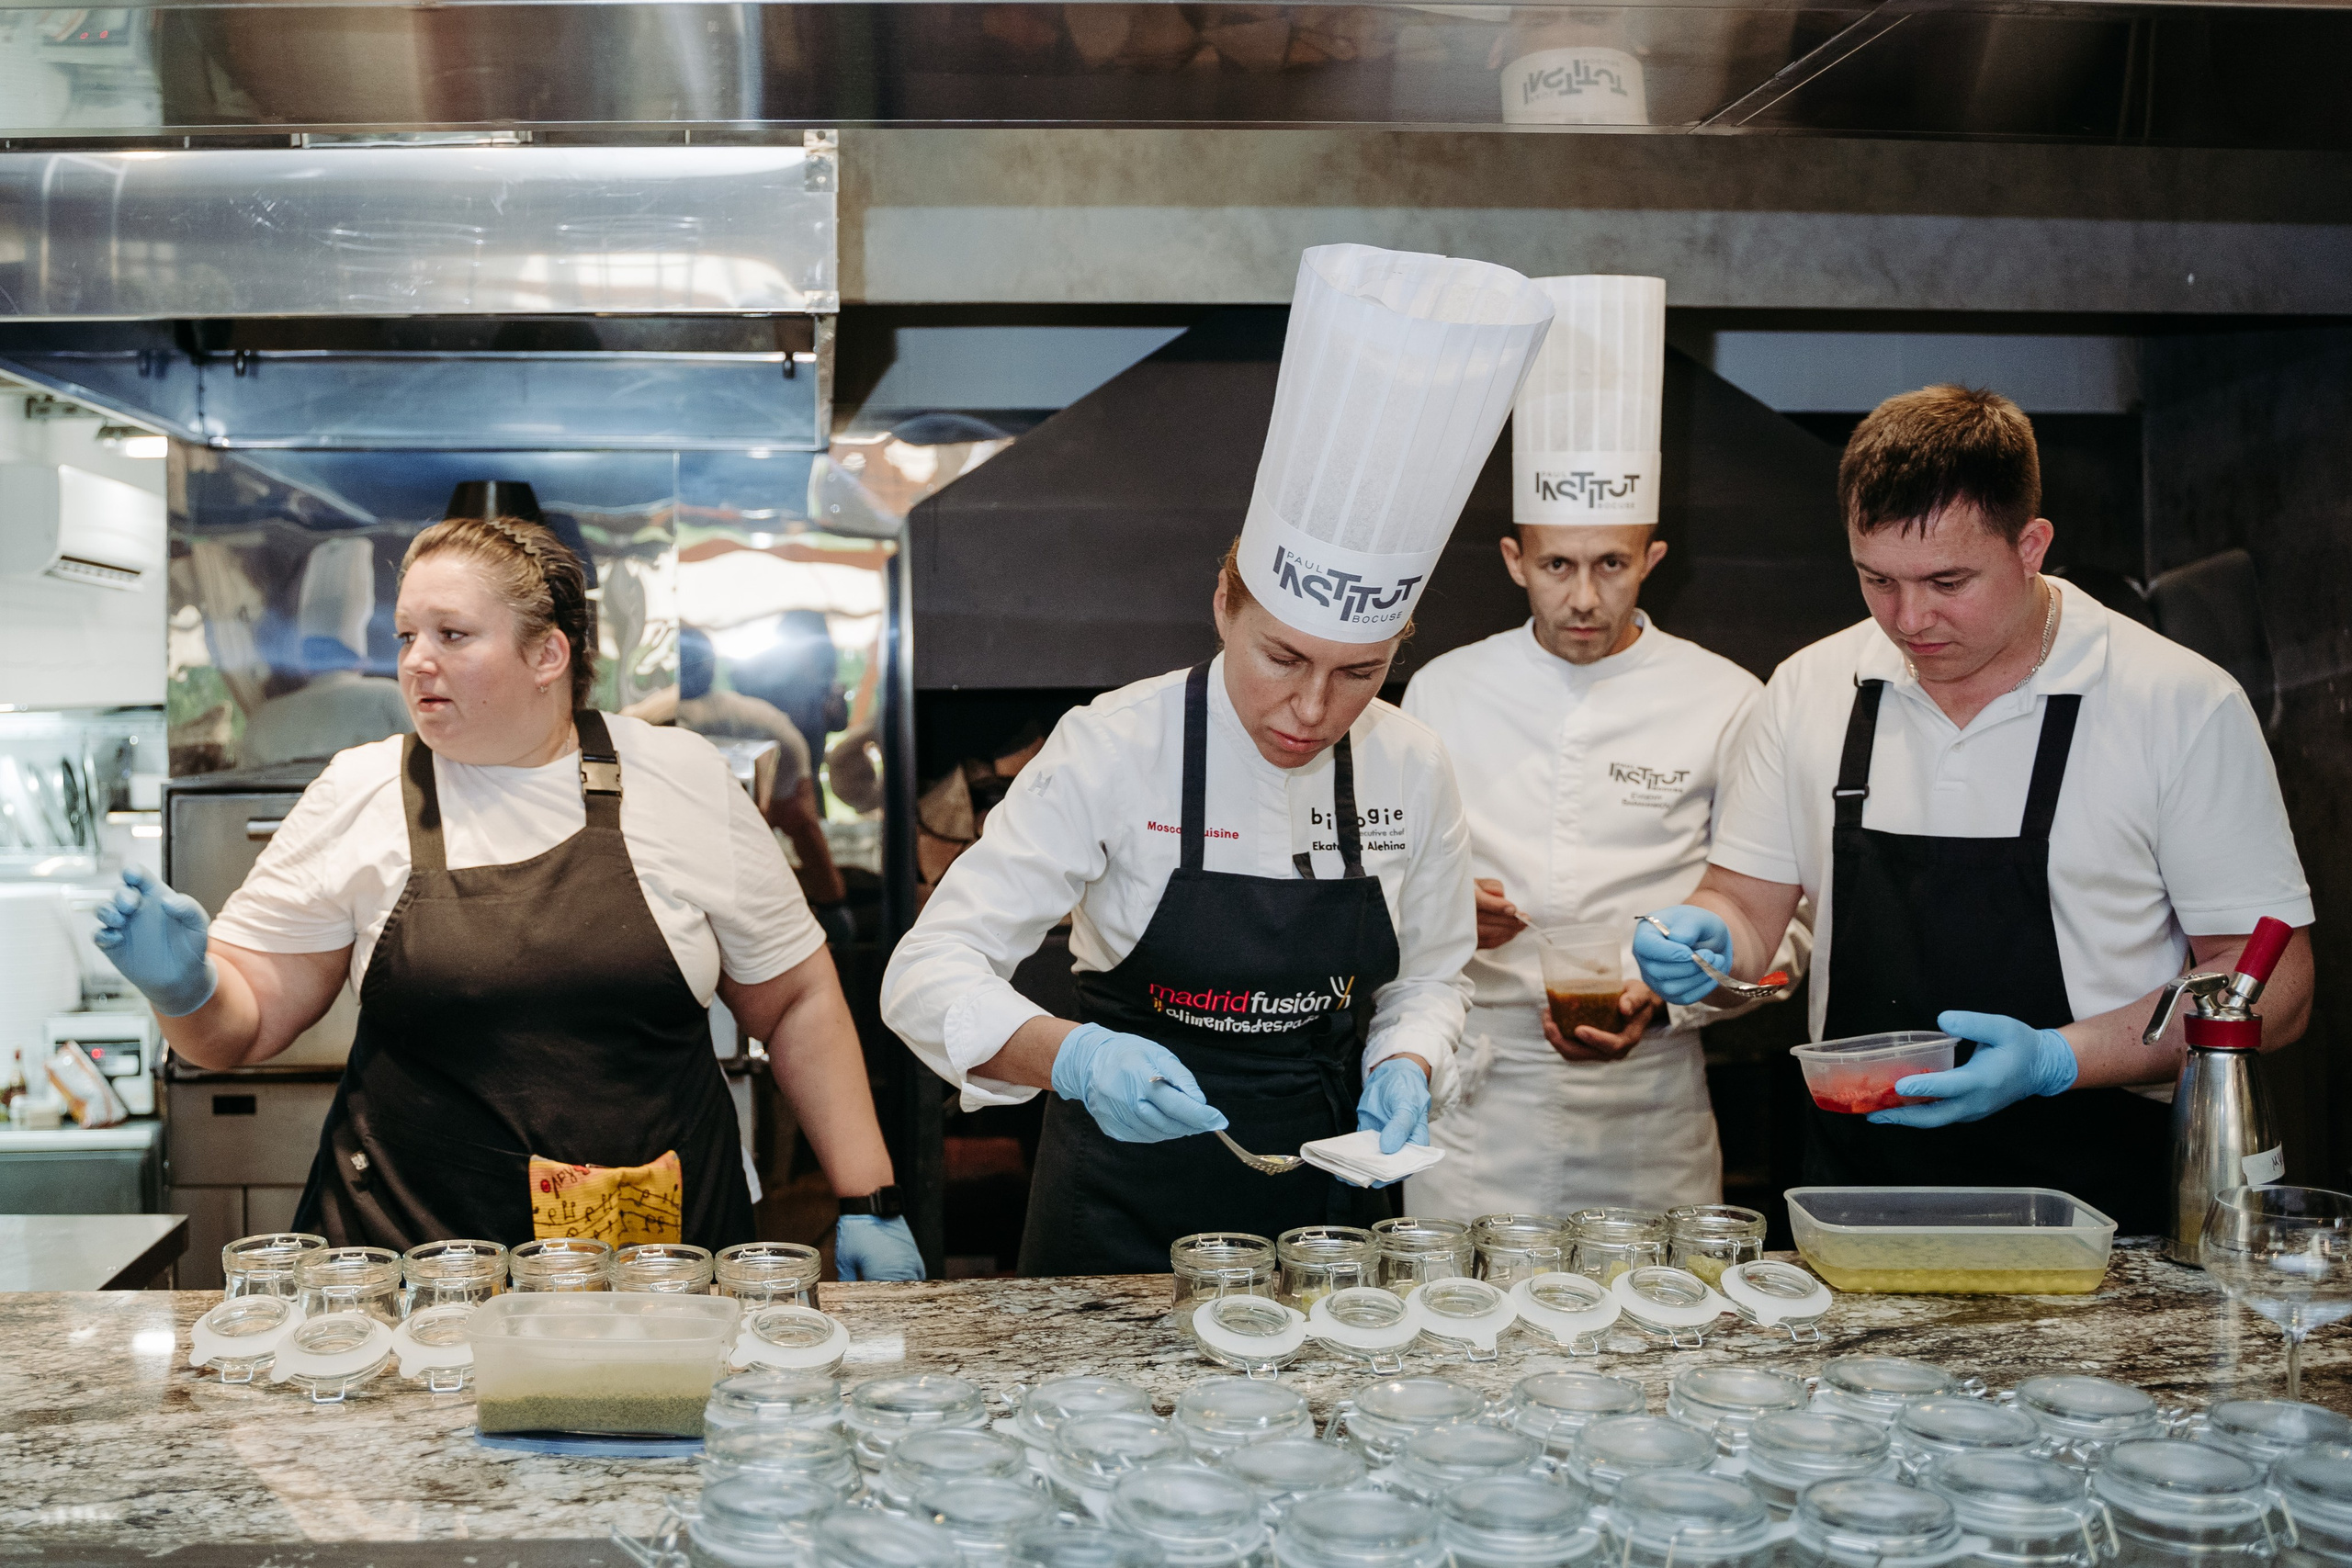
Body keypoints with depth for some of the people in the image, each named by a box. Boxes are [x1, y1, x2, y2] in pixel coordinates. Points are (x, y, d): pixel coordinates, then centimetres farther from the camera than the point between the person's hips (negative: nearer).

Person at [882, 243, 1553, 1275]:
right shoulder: (1117, 748, -18)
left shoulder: (1411, 772, -7)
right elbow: (931, 975, -20)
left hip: (1326, 1191, 3)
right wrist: (1071, 1058, -37)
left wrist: (1405, 1064, -12)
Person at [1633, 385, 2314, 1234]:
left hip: (2090, 1192, -3)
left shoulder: (2184, 705, -4)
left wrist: (2056, 1060, -16)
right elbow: (1748, 903, 13)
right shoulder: (1810, 689, 6)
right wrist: (1704, 936, -9)